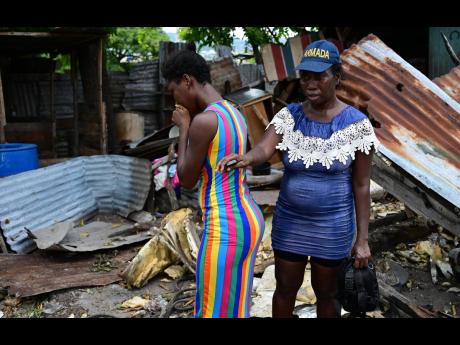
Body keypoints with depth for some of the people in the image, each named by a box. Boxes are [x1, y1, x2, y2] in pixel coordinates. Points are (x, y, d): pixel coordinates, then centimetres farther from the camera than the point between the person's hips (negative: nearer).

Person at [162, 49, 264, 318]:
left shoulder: (203, 121, -19)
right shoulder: (234, 114, 11)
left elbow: (187, 180, -8)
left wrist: (183, 127, 0)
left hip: (224, 230, -9)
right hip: (249, 220, 10)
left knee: (215, 311, 6)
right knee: (233, 306, 21)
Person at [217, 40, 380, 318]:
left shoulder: (357, 124, -15)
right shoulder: (289, 116, -7)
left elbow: (362, 185, -11)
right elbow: (262, 151, -24)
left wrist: (362, 239, -10)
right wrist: (244, 159, -49)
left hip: (332, 226, -2)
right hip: (290, 222, 3)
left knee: (325, 294, 15)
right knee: (285, 289, 16)